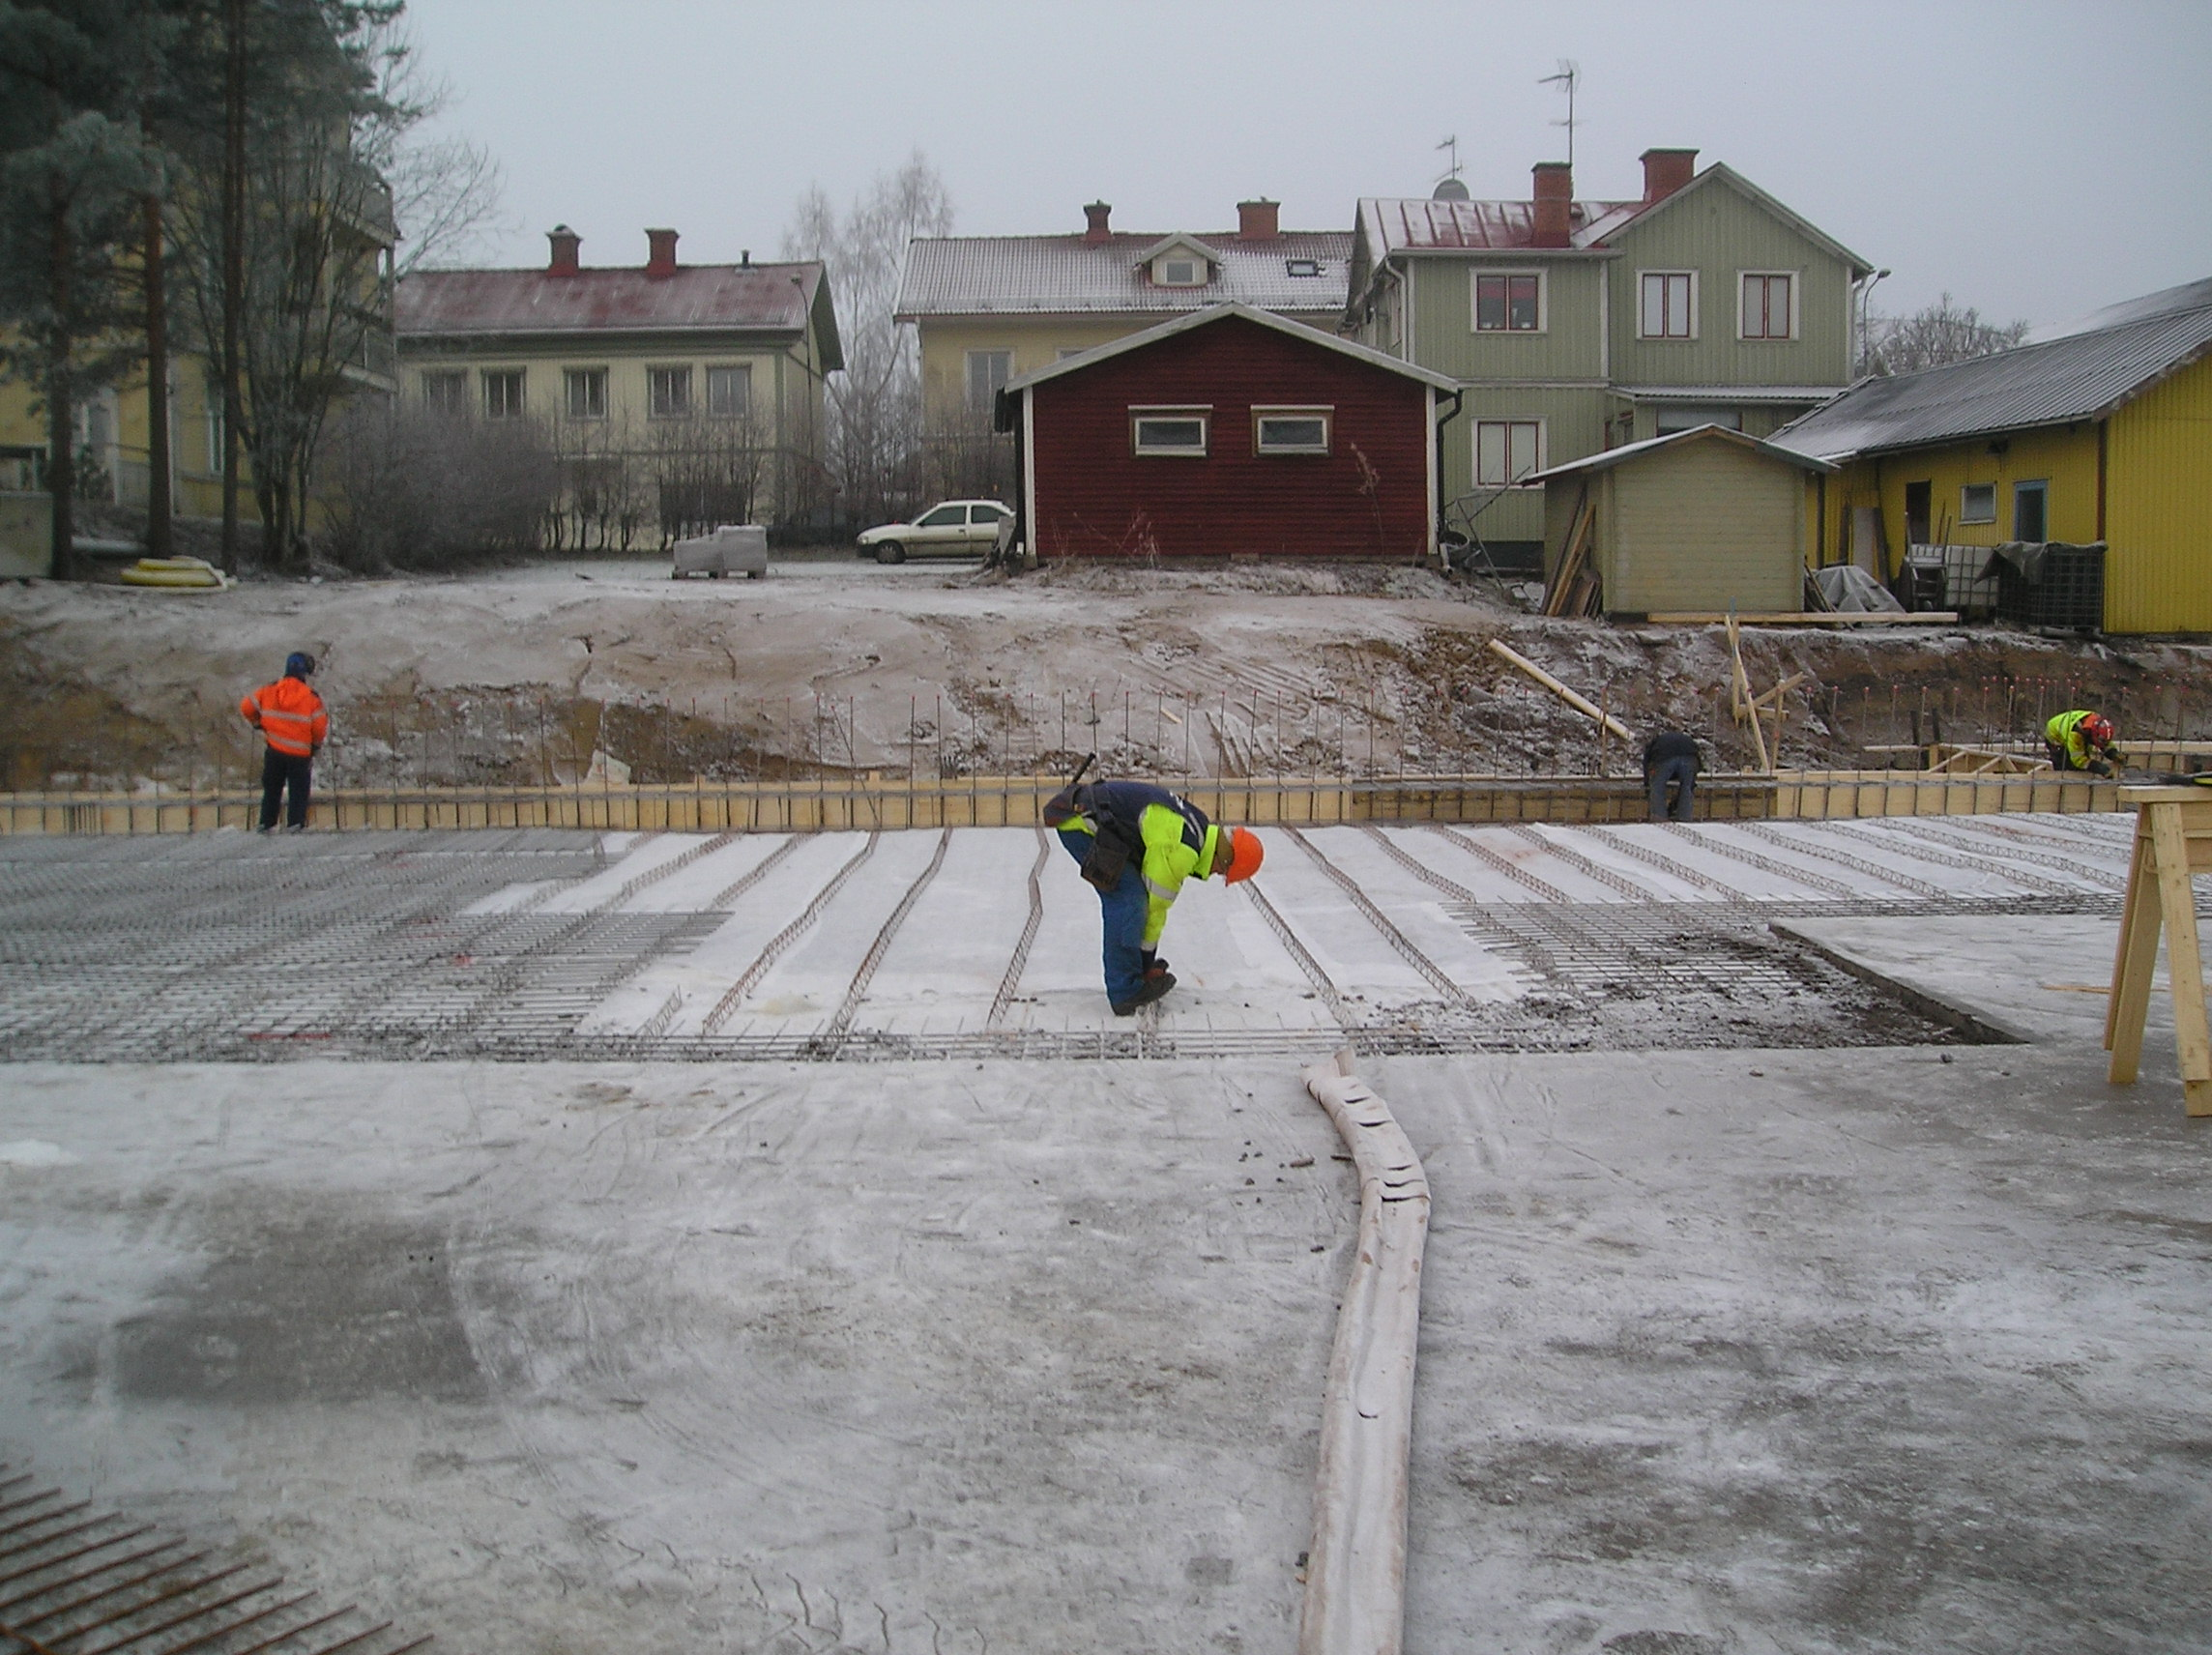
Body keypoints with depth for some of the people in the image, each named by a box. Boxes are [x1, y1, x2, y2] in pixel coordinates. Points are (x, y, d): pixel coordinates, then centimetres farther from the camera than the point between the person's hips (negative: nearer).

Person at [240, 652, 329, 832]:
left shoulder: (268, 691, -2)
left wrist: (258, 725, 20)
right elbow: (321, 727, -8)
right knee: (299, 790, 7)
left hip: (274, 751, 3)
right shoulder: (312, 698, -11)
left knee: (272, 789, 17)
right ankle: (296, 822, -6)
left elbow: (245, 709, 3)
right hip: (300, 754, -3)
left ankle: (266, 823, 18)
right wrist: (316, 746, 12)